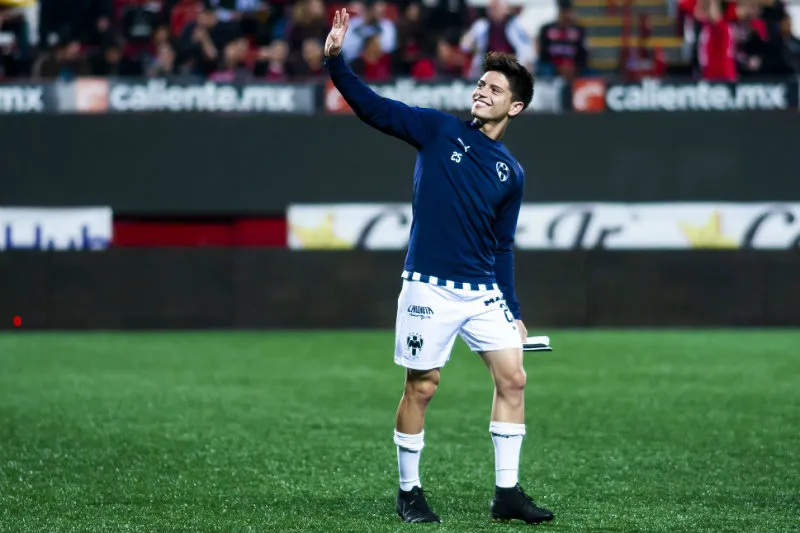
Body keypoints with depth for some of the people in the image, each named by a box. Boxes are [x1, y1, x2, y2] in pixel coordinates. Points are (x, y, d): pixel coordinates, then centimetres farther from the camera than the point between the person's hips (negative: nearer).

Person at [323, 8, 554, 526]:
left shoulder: (511, 173, 9)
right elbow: (372, 107, -5)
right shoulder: (440, 130, 1)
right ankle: (409, 491, 15)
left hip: (484, 292, 4)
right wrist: (335, 59, -18)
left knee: (513, 378, -3)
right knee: (421, 387, 0)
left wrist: (513, 310, 12)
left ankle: (507, 493, 4)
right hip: (430, 288, -4)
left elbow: (502, 246, 15)